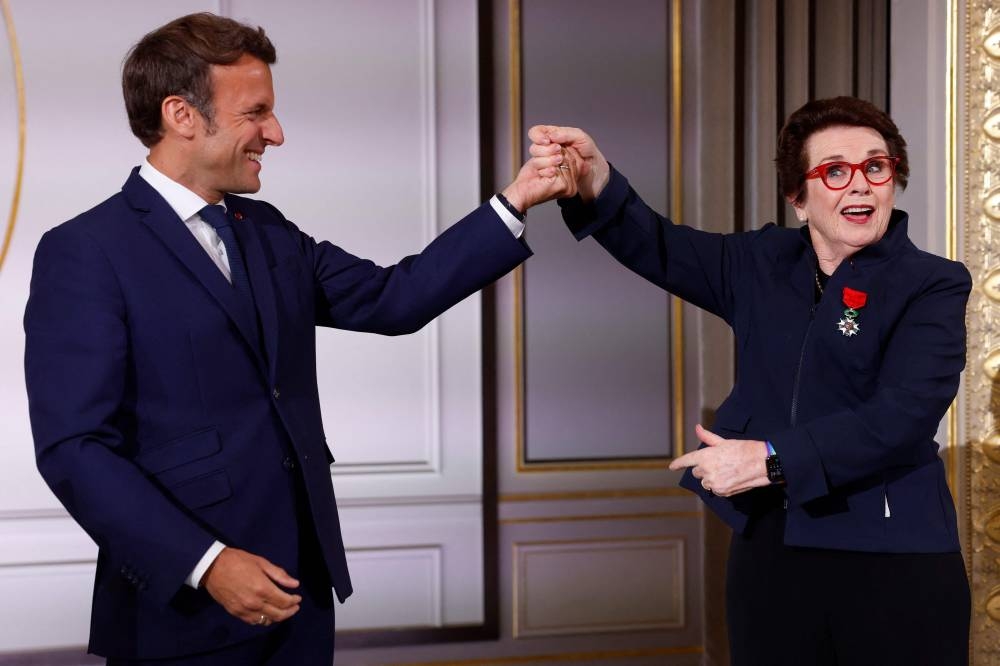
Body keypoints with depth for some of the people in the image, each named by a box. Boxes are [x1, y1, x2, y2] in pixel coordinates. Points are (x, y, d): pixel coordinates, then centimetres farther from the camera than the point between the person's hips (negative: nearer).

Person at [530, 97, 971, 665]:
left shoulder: (933, 285, -5)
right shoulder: (763, 263, 10)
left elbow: (903, 415, -17)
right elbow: (657, 248, 13)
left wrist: (772, 458, -23)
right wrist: (596, 181, -7)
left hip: (894, 559, -4)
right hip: (768, 549, 4)